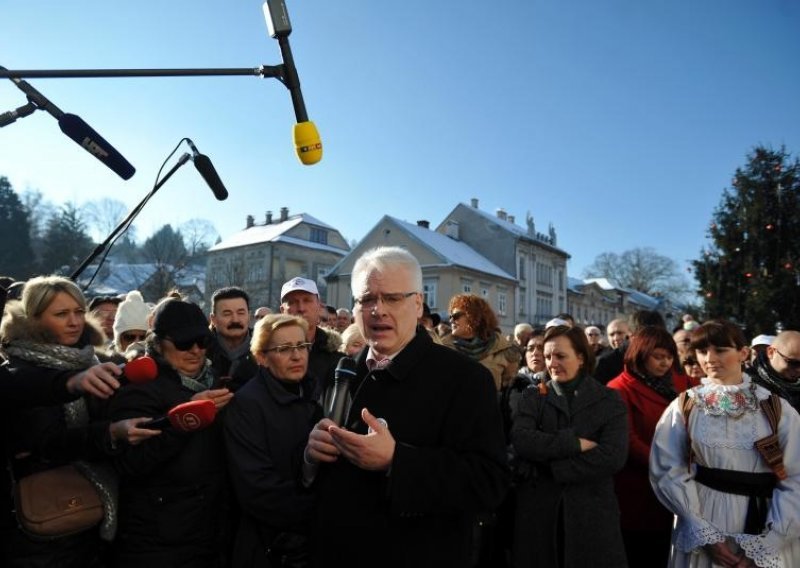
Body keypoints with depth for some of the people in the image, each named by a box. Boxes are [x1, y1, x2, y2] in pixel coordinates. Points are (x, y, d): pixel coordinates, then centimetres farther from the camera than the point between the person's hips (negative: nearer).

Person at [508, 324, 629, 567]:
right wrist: (575, 443, -18)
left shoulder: (609, 400, 3)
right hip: (537, 514, 1)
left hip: (592, 515, 0)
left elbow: (613, 457, -12)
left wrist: (547, 468, -14)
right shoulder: (530, 398, 5)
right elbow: (521, 440, -13)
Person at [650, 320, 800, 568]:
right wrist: (706, 535, -12)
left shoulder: (777, 409, -3)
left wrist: (763, 547, -11)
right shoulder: (684, 407, -3)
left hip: (768, 533, 0)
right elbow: (668, 470, -6)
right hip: (703, 523, 0)